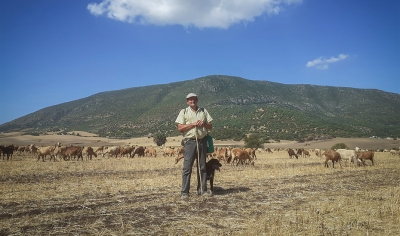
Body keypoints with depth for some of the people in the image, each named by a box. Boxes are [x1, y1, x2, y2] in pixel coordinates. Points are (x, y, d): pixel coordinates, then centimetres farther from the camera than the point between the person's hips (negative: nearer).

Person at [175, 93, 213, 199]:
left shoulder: (203, 111, 15)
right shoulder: (184, 112, 4)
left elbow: (210, 126, 14)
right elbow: (180, 128, -5)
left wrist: (204, 124, -6)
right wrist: (193, 124, -12)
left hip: (202, 141, 4)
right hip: (190, 141, -4)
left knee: (202, 167, 8)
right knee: (187, 167, -5)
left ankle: (202, 190, 16)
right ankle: (184, 192, -1)